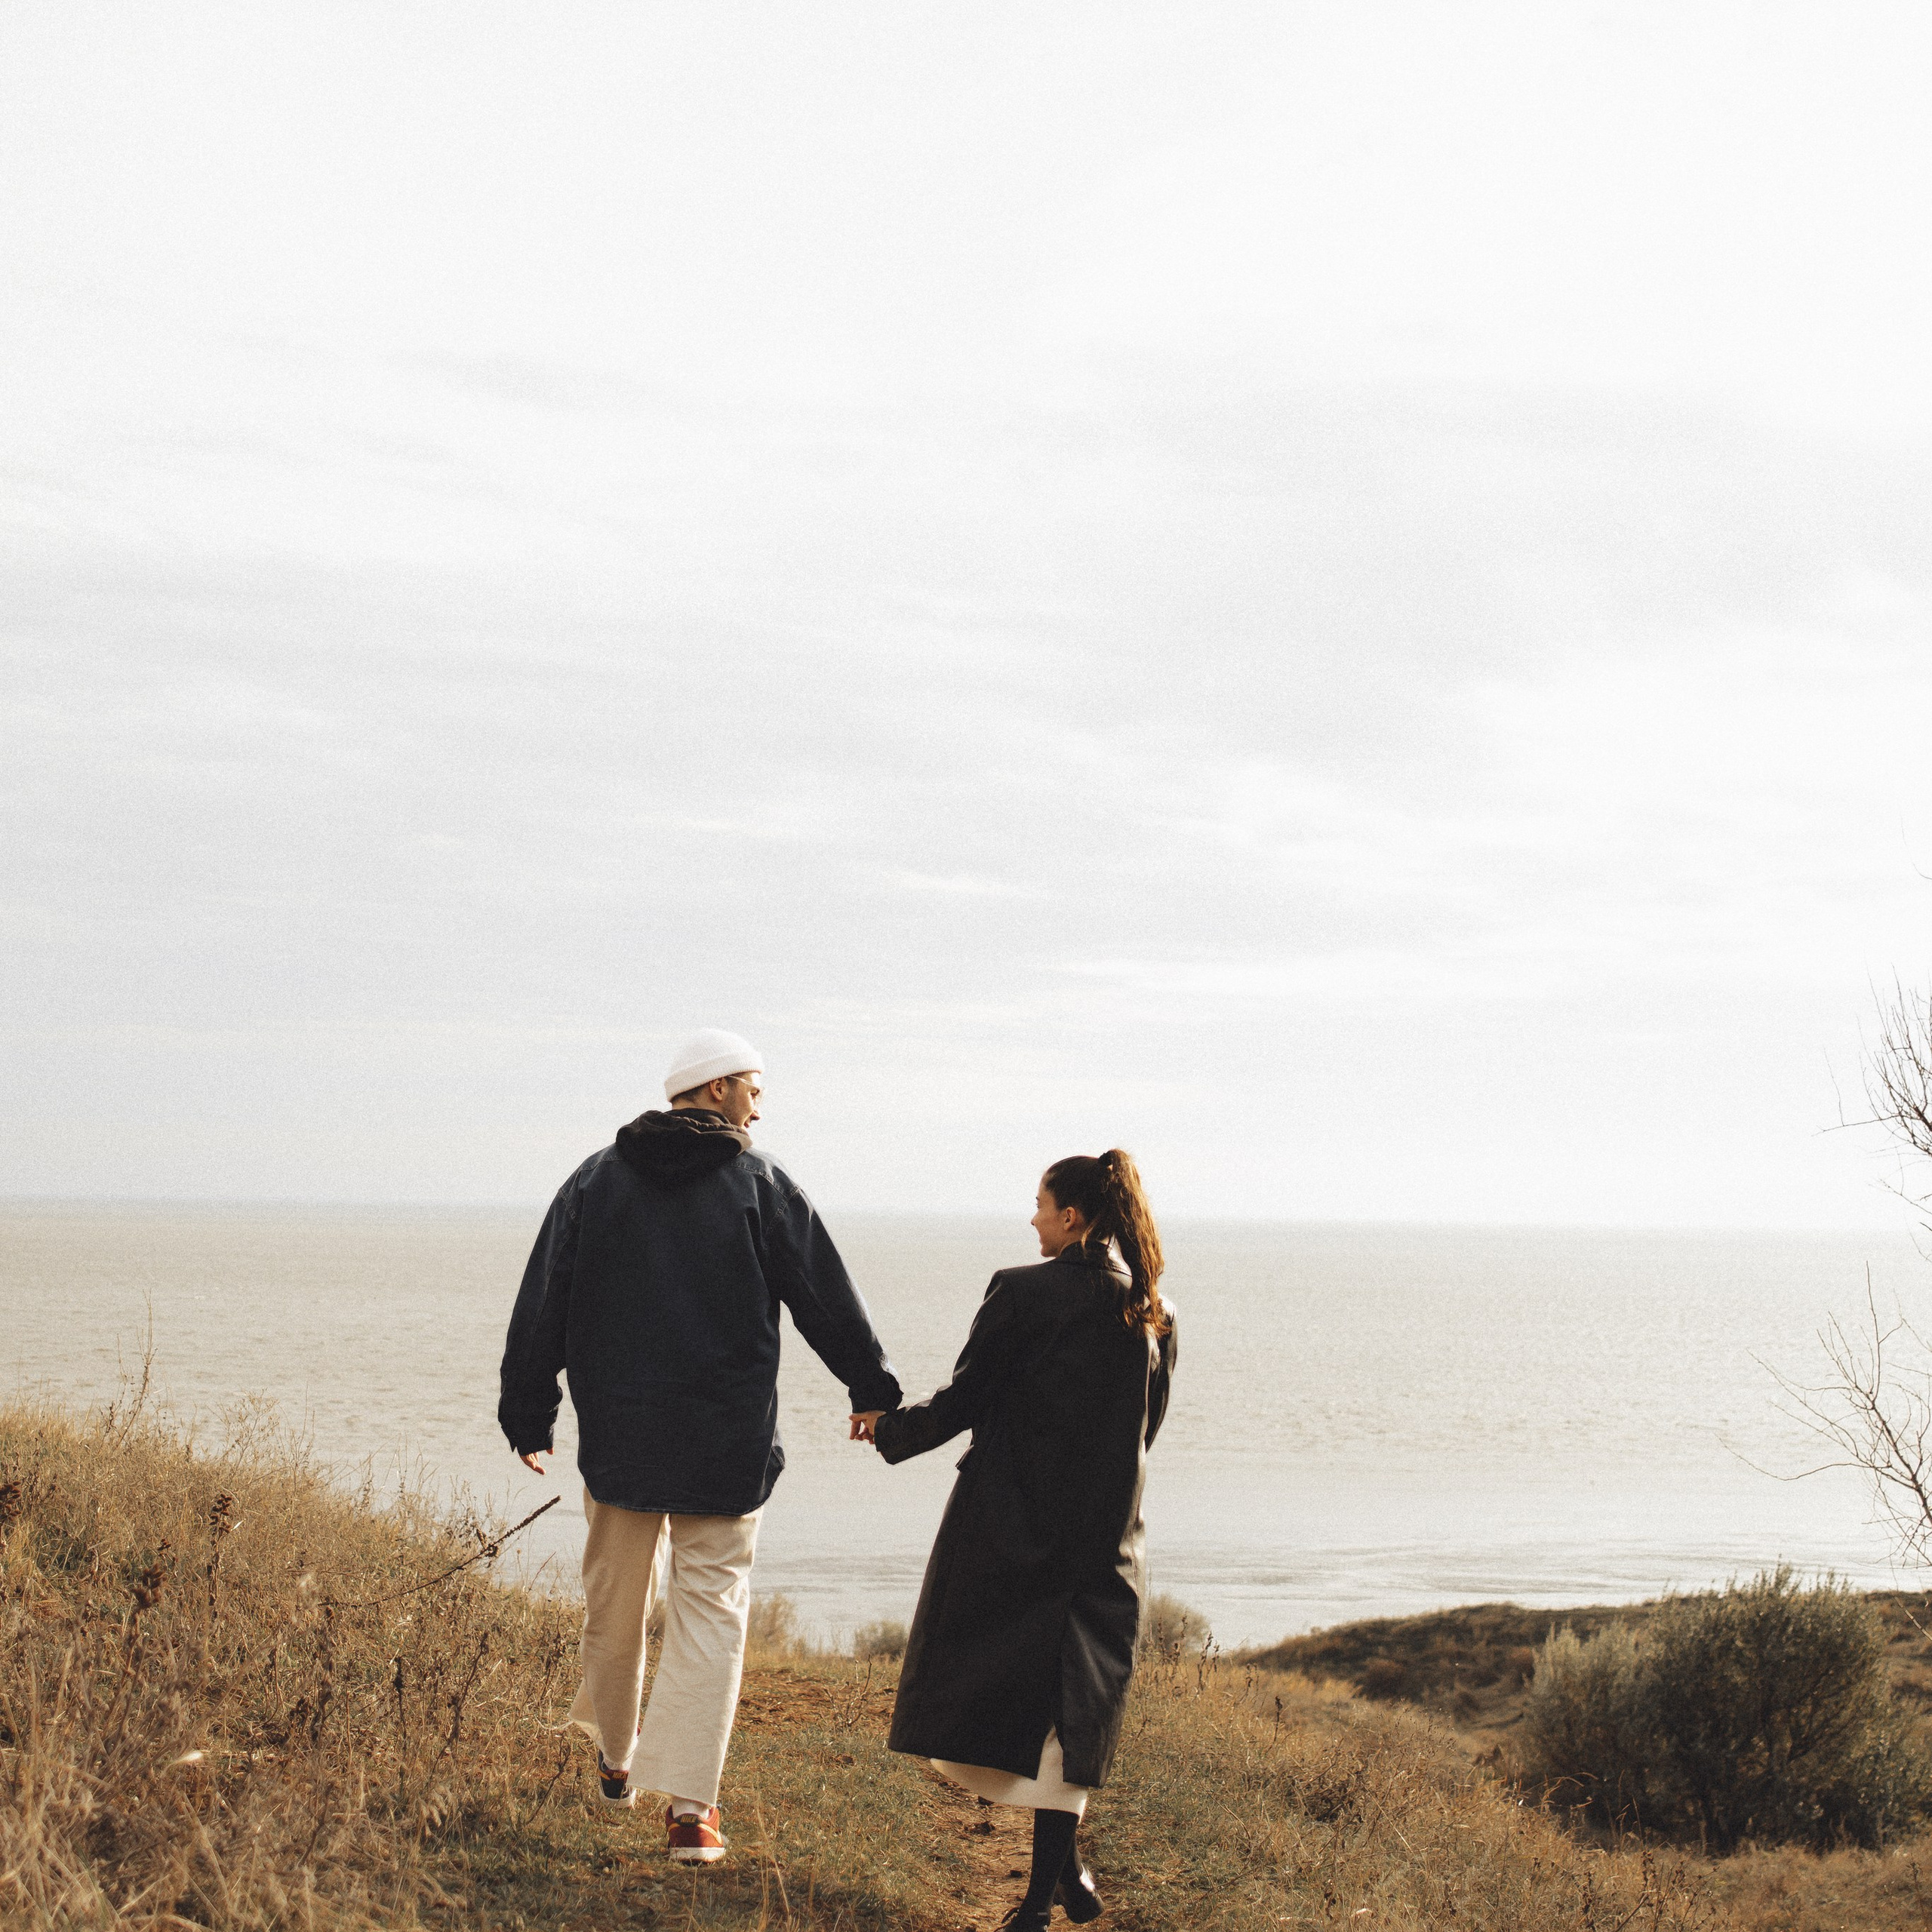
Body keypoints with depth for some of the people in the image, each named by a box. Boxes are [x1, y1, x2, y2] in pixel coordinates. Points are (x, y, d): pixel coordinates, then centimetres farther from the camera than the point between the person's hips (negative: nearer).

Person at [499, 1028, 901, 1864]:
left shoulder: (595, 1180, 4)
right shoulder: (758, 1183, -4)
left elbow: (541, 1307, 5)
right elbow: (827, 1296, 2)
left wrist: (527, 1413, 12)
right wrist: (872, 1389, 15)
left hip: (617, 1438, 3)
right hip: (726, 1447, -3)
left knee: (614, 1604, 18)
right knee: (710, 1610, 2)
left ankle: (614, 1760, 35)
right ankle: (688, 1804, -5)